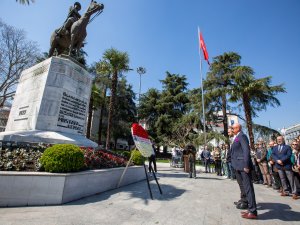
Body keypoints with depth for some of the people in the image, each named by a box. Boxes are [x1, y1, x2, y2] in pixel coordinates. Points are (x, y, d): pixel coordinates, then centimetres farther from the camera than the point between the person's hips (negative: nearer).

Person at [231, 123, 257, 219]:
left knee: (248, 188, -4)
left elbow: (246, 150, -18)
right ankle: (250, 209, 24)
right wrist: (235, 166, 17)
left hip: (243, 166, -10)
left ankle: (253, 212, 4)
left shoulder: (242, 136, -9)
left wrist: (246, 165, -21)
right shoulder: (236, 138, 18)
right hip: (239, 167, 10)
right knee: (245, 188, 14)